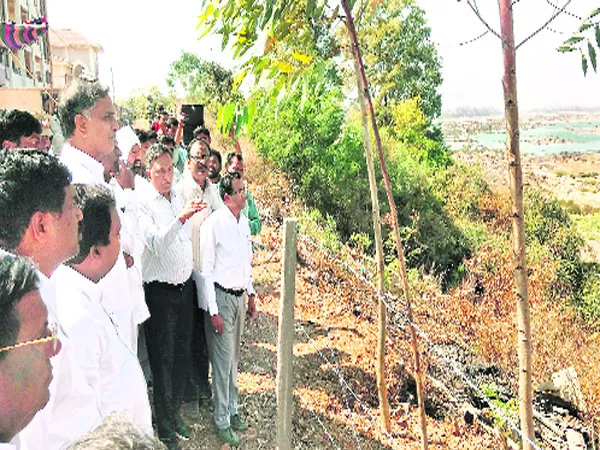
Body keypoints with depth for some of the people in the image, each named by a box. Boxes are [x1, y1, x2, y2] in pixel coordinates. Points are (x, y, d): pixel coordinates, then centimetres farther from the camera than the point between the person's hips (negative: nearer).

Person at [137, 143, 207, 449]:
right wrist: (180, 218, -39)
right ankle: (164, 425, 19)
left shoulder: (180, 200, 10)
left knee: (182, 355, 15)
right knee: (163, 359, 4)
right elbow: (155, 243, -27)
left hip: (185, 288, 6)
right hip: (160, 291, -6)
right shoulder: (144, 204, -11)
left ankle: (175, 413, 32)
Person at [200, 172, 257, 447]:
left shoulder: (244, 221, 6)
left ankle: (232, 410, 33)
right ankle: (222, 421, 16)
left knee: (234, 356, 18)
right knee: (223, 360, 1)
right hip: (221, 296, -7)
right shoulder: (213, 224, -17)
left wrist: (251, 294, 17)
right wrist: (213, 311, -16)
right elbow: (206, 270, -15)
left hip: (240, 295, 7)